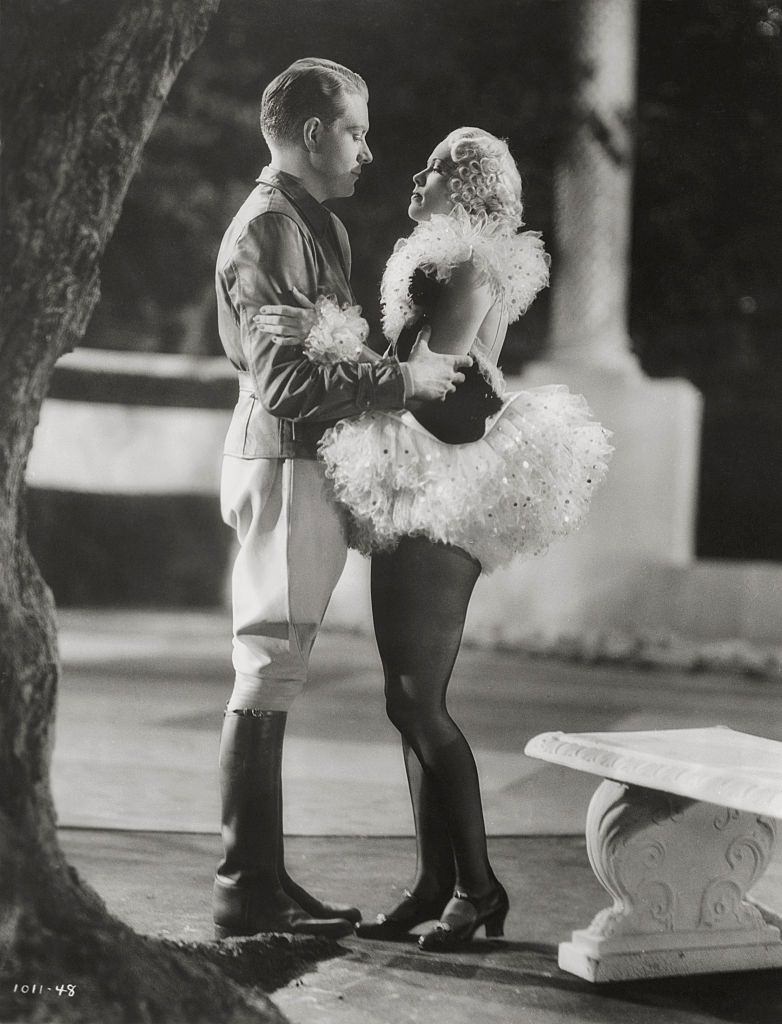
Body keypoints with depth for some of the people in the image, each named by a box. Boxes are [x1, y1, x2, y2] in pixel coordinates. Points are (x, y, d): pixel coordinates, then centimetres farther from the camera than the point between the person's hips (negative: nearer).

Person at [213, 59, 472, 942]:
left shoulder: (312, 224, 19)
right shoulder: (269, 227, -13)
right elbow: (285, 381, -22)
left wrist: (411, 364, 10)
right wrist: (403, 380, -20)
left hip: (307, 465, 11)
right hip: (285, 465, -11)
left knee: (271, 679, 11)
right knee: (267, 676, -7)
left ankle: (259, 881, 18)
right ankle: (245, 894, 0)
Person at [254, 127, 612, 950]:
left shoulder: (464, 266, -10)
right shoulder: (443, 263, 18)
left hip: (446, 497, -10)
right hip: (419, 498, 10)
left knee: (417, 702, -8)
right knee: (412, 701, 10)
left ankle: (478, 887, 1)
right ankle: (434, 883, 15)